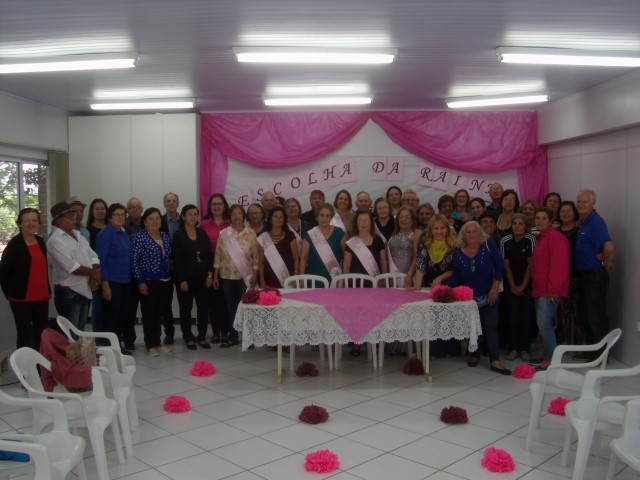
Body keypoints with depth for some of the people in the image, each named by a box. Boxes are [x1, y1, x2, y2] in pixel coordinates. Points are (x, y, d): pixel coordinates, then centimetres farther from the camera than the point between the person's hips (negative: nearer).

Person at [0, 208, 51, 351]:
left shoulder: (41, 242, 10)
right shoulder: (14, 244, -10)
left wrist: (48, 290, 12)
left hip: (42, 297, 6)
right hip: (22, 298, -6)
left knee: (42, 333, 13)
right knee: (25, 334, 2)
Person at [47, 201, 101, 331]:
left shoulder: (78, 235, 13)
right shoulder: (55, 240, -14)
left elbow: (93, 256, 9)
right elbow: (71, 267, -22)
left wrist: (94, 276, -9)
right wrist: (93, 273, -10)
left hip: (85, 290, 8)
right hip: (68, 293, -8)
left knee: (80, 330, 16)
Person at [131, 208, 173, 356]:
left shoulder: (165, 236, 10)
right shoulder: (140, 237, -7)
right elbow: (134, 261, -10)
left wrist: (172, 278, 12)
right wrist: (140, 282, -14)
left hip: (166, 282, 5)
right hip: (149, 282, -5)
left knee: (160, 313, 11)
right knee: (149, 313, 2)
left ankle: (157, 342, 21)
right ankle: (151, 344, 12)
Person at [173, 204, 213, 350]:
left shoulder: (202, 233, 7)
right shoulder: (178, 235, -4)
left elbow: (209, 254, 7)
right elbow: (176, 260, -8)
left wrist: (209, 274, -1)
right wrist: (182, 280, -13)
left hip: (202, 277, 3)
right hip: (186, 278, -3)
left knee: (203, 307, 4)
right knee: (186, 308, 6)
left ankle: (202, 337, 16)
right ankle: (188, 338, 17)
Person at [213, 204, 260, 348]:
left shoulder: (251, 233, -2)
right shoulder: (223, 234, 1)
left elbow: (256, 256, -2)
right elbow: (218, 256, 4)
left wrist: (255, 276, -6)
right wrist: (215, 276, 2)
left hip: (245, 276, -2)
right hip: (227, 277, 2)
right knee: (231, 307, 9)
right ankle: (232, 338, 18)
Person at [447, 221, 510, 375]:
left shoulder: (489, 245, -11)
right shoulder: (458, 252, -5)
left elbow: (499, 268, -10)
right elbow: (456, 276, -2)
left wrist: (495, 289, -13)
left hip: (488, 296, -2)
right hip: (468, 297, 2)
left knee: (491, 327, -5)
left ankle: (495, 361, -7)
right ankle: (473, 355, 29)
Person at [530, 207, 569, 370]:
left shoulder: (555, 237, -11)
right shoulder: (540, 238, 18)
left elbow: (558, 265, -19)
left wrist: (553, 289, -22)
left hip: (550, 291, -9)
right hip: (540, 289, 9)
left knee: (544, 323, -12)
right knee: (544, 323, 13)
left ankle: (551, 359, -5)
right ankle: (546, 355, 21)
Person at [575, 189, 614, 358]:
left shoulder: (596, 222, -17)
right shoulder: (583, 222, 11)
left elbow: (608, 246, -31)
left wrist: (607, 264, -16)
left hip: (595, 276, -10)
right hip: (583, 275, 10)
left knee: (596, 316, -2)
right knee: (584, 314, 16)